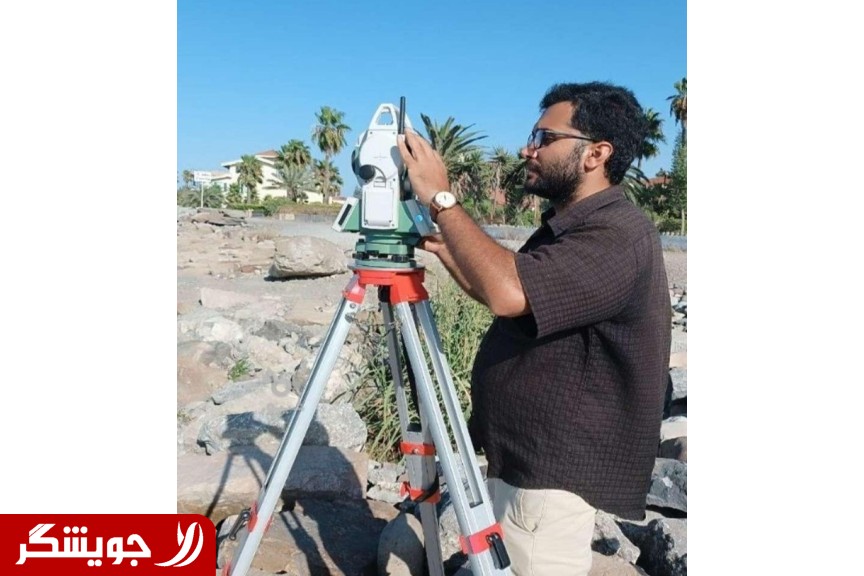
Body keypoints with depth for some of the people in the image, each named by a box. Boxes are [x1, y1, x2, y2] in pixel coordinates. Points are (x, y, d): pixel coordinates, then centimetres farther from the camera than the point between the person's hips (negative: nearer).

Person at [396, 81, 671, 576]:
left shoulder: (618, 235, -22)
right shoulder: (567, 226, 11)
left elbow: (508, 292, -38)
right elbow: (506, 294, 18)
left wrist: (442, 199, -26)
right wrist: (441, 246, 6)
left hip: (552, 475, -10)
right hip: (526, 459, 10)